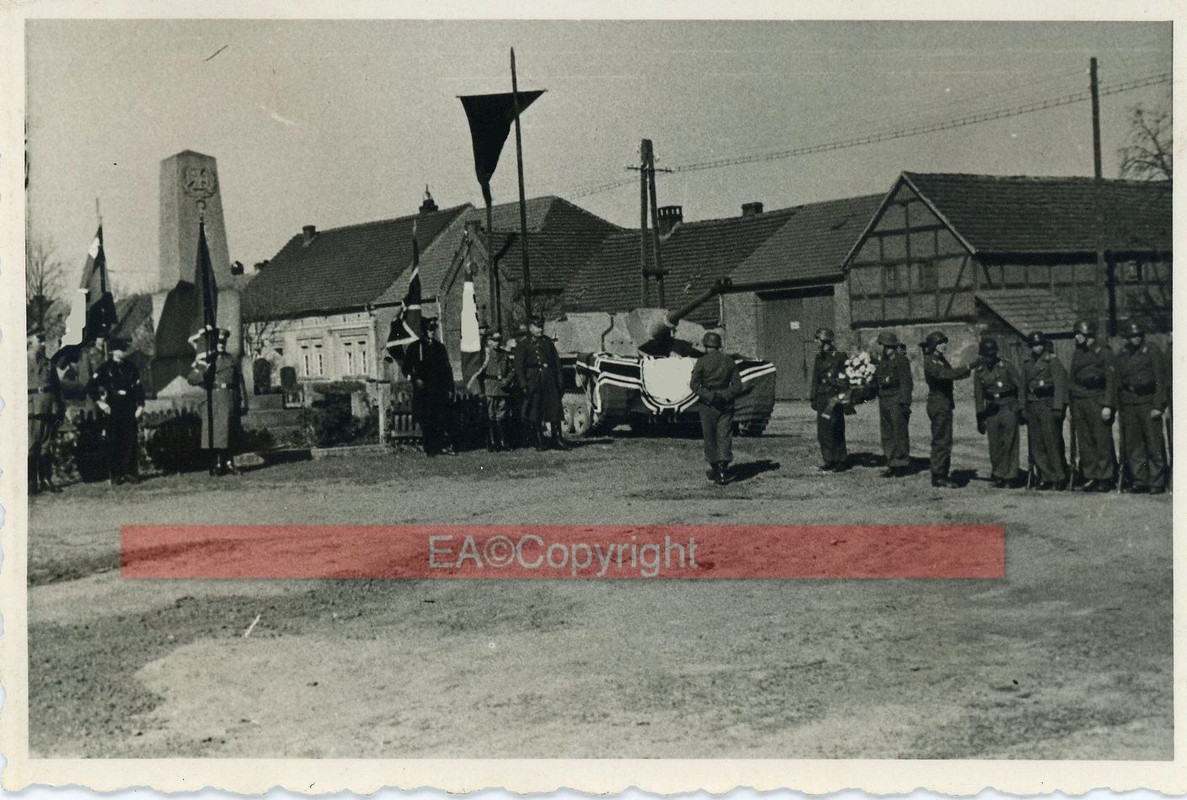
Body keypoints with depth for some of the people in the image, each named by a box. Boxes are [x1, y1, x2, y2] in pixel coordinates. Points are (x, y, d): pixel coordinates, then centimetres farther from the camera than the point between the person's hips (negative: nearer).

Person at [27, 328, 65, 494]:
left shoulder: (49, 364, 16)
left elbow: (58, 388, 18)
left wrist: (60, 412, 12)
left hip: (49, 412, 5)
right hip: (32, 412, -5)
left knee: (47, 447, 7)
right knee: (31, 447, -5)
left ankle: (46, 479, 13)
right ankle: (31, 482, -1)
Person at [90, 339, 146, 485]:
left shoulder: (131, 367, 11)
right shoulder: (105, 368, 1)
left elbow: (138, 387, 12)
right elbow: (92, 386, 0)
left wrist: (140, 405, 3)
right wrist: (99, 402, -8)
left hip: (130, 410, 3)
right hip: (113, 410, -3)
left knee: (132, 442, 0)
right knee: (114, 443, 0)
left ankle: (131, 473, 8)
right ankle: (115, 476, 4)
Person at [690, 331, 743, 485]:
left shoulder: (702, 362, -6)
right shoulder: (729, 362, 5)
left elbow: (694, 384, -13)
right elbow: (737, 386, 2)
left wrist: (708, 396, -11)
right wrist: (724, 396, -4)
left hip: (708, 405, -2)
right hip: (726, 404, 2)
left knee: (710, 437, 10)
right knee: (725, 436, 0)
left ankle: (714, 468, 17)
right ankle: (724, 468, -16)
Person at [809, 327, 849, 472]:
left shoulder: (839, 357, -8)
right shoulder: (819, 358, 13)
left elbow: (844, 380, -8)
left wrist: (841, 396, -14)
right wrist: (813, 398, 14)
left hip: (834, 397, -7)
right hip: (822, 398, 7)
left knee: (835, 430, -7)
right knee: (822, 431, 7)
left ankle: (841, 461, 1)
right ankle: (828, 461, 14)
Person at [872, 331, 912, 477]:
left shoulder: (901, 361, -8)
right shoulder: (883, 362, 16)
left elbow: (906, 383, -12)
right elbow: (877, 382, 20)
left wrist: (905, 403, -17)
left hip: (896, 401, -8)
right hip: (884, 401, 8)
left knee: (900, 433, -4)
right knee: (887, 434, 8)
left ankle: (903, 464, 3)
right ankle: (892, 465, 13)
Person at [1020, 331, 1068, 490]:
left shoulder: (1052, 361, -1)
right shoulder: (1027, 364, 16)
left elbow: (1059, 384, -7)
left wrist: (1058, 407, -14)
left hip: (1048, 405, -6)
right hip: (1032, 406, 6)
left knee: (1051, 441, -9)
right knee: (1036, 444, 3)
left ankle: (1058, 478, -4)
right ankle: (1045, 477, 7)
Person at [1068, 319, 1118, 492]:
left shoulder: (1105, 354, -3)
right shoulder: (1077, 354, 16)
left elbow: (1111, 382, -7)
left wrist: (1107, 406, -14)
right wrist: (1071, 403, 11)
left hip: (1097, 402, -6)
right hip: (1079, 404, 6)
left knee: (1102, 441, -4)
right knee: (1084, 442, 5)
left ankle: (1104, 478, 1)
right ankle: (1090, 476, 10)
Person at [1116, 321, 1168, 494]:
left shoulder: (1151, 351, -1)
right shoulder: (1121, 355, 12)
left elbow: (1160, 379, -4)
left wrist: (1158, 406, -11)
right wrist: (1120, 407, 10)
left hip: (1148, 402, -4)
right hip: (1129, 403, 4)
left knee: (1154, 444, -5)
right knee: (1133, 445, 4)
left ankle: (1157, 482, 0)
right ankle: (1139, 480, 11)